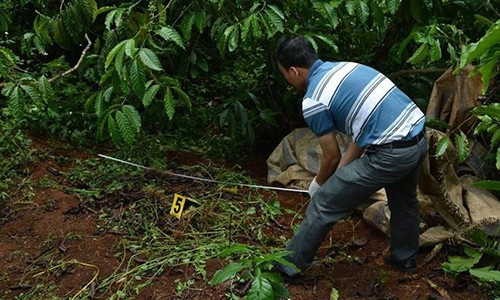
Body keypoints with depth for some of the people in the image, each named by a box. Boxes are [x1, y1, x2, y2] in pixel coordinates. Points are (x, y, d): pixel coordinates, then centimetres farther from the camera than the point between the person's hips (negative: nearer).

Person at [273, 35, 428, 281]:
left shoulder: (313, 101, -9)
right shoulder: (344, 66, 15)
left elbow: (332, 156, 1)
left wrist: (319, 184, 22)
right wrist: (342, 174, 22)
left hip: (391, 152, -8)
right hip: (418, 136, 9)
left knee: (323, 204, 5)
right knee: (404, 199, 34)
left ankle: (289, 266, 20)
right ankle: (405, 258, 53)